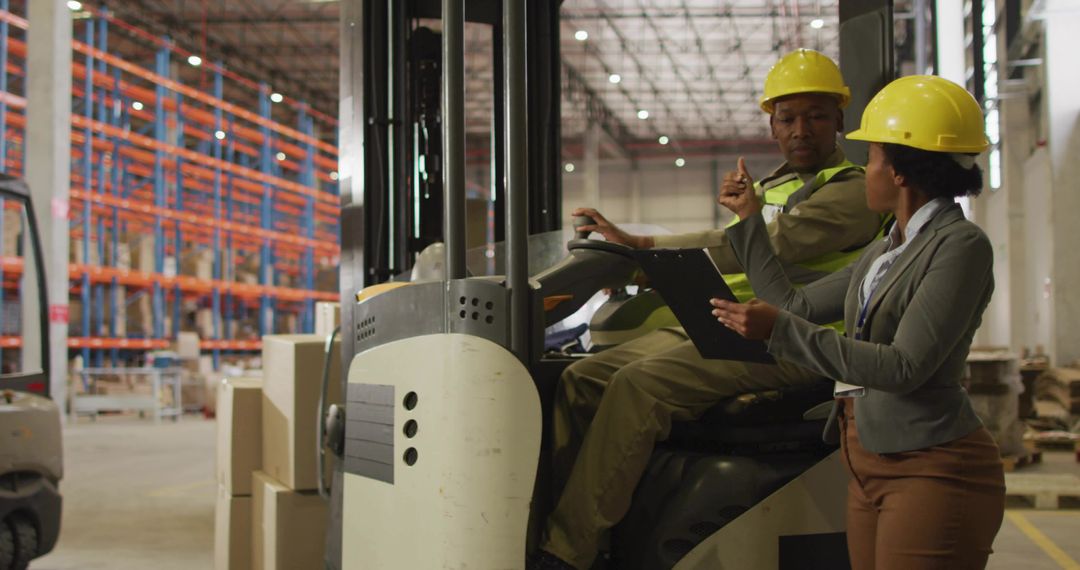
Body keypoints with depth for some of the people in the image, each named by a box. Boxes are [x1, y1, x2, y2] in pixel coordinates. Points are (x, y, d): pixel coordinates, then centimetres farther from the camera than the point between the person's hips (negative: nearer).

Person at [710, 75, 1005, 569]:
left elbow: (904, 367, -20)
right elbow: (797, 304, 20)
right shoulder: (883, 252, 17)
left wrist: (779, 329, -22)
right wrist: (750, 220, 26)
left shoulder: (962, 245, -11)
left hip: (932, 468, -8)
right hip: (869, 468, 8)